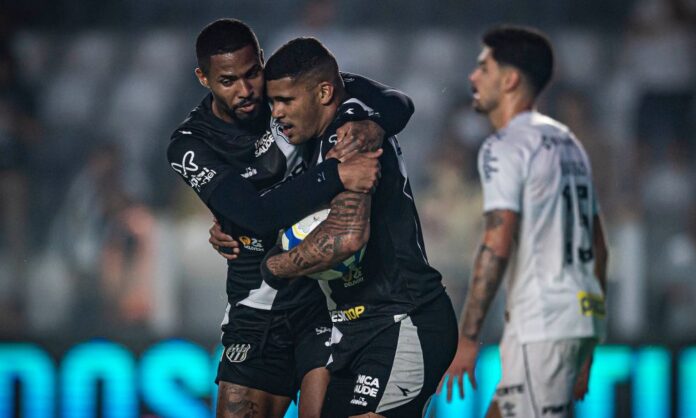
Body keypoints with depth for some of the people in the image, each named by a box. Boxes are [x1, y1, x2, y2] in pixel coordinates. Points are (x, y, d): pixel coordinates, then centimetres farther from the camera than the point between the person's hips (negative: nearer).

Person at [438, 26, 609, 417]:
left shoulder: (505, 146, -8)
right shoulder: (567, 142, 19)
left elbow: (497, 245, -18)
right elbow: (597, 246, 20)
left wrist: (467, 338, -17)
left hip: (543, 325, -9)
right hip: (585, 315, 9)